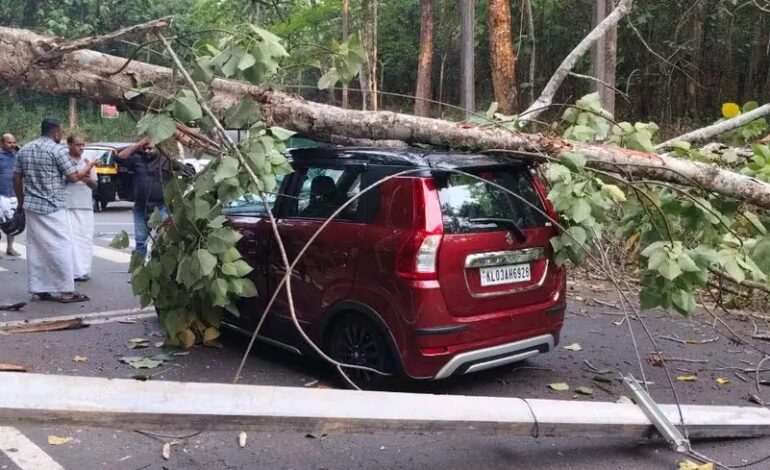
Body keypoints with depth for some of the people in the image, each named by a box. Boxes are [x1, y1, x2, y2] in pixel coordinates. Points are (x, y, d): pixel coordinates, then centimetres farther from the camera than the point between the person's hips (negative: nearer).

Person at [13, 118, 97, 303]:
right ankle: (66, 291, -2)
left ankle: (38, 290, 13)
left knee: (35, 248, 10)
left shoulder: (24, 150, 12)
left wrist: (22, 201, 23)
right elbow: (73, 177, -10)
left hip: (31, 206, 7)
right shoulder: (58, 150, -10)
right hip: (53, 207, -7)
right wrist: (89, 167, 7)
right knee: (61, 247, -2)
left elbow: (16, 178, 13)